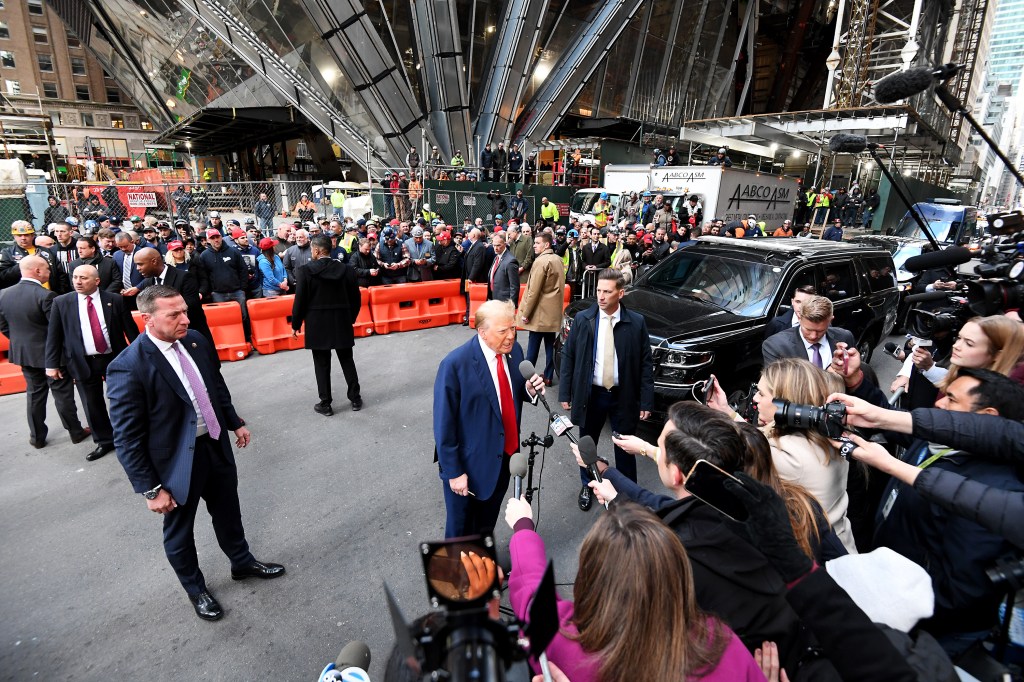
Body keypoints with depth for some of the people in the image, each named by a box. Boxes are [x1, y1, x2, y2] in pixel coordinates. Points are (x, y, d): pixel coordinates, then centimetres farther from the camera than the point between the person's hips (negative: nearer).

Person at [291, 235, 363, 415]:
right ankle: (355, 399, 20)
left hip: (317, 325, -3)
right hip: (342, 323, 3)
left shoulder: (306, 271, -10)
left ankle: (325, 404, 13)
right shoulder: (347, 270, -1)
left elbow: (300, 301, -9)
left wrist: (295, 325, 2)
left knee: (322, 365, 6)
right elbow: (355, 298, 4)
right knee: (347, 361, 14)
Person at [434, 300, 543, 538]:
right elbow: (444, 425, -19)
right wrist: (454, 472, -15)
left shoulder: (514, 350, -7)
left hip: (505, 455, 6)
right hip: (470, 464, -5)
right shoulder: (455, 365, -25)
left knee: (487, 522, 29)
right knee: (461, 529, 19)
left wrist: (531, 389, -13)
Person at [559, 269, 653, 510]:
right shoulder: (582, 319, -6)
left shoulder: (636, 322, -7)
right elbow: (568, 356, -1)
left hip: (623, 396, -1)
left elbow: (646, 363, -4)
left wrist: (646, 401, -6)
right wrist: (565, 393, -3)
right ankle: (587, 486, 40)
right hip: (590, 394, 1)